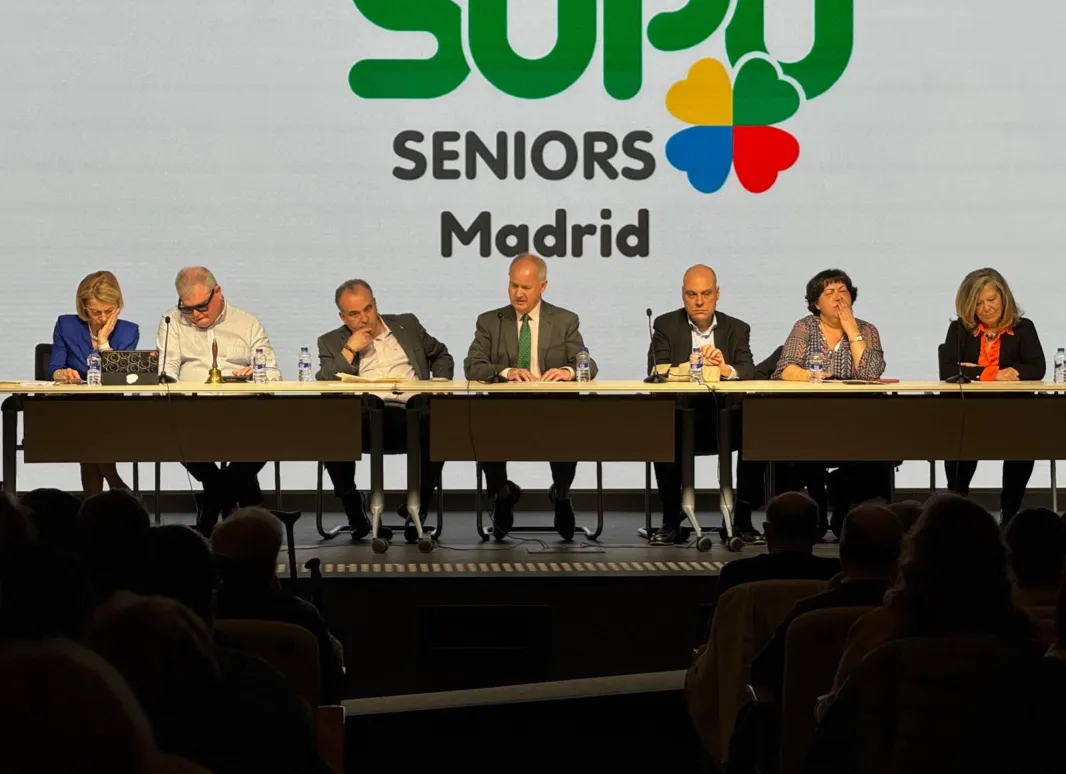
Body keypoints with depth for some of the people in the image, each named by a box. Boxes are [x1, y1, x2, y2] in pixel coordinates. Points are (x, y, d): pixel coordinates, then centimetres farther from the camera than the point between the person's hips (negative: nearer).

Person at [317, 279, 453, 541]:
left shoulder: (407, 325, 23)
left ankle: (416, 510, -13)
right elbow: (322, 385, 3)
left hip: (411, 412, 1)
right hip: (365, 418, -1)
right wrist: (349, 350, -3)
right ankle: (356, 515, -10)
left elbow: (441, 355, 31)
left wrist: (441, 382, 11)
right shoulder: (332, 342, 17)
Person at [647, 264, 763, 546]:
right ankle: (671, 520, -18)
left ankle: (743, 519, -14)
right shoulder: (665, 325, 8)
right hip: (680, 415, -1)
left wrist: (725, 369, -27)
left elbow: (749, 374, -3)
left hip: (725, 419, 1)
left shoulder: (737, 329, 11)